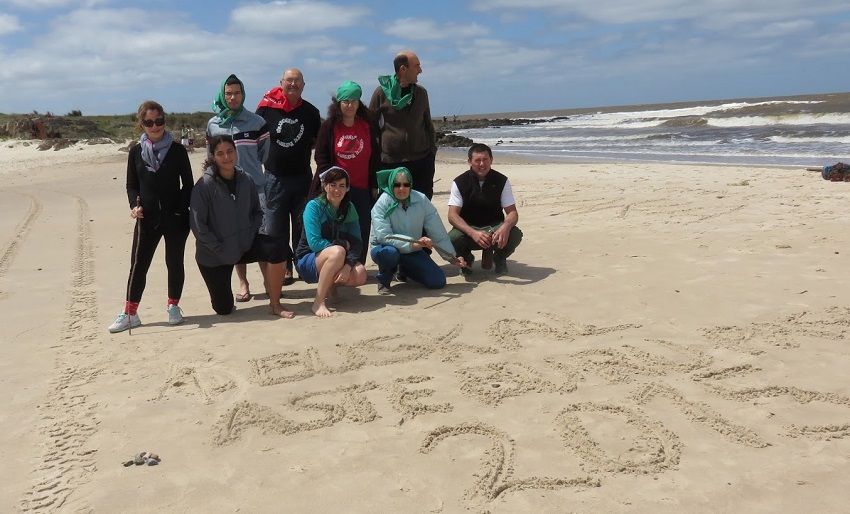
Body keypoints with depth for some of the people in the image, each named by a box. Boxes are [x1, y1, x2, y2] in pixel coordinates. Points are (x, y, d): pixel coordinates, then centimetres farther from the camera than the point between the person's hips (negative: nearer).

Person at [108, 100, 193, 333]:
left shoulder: (177, 150, -1)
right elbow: (131, 185, 10)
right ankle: (129, 314, 12)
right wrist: (135, 205, -9)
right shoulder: (136, 152, 4)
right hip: (147, 218, 2)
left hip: (176, 217, -1)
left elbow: (188, 184, 1)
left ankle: (173, 306, 25)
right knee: (138, 264, 3)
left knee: (174, 262, 9)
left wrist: (182, 211, -11)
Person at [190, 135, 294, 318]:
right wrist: (220, 250, -18)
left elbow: (257, 212, 9)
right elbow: (198, 225, -17)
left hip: (244, 243, 3)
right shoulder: (205, 184, -17)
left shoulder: (246, 180, -5)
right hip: (214, 255, -3)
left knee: (278, 250, -26)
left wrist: (251, 234, -7)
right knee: (224, 308, 2)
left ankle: (275, 304, -12)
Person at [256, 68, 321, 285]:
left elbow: (317, 140, 15)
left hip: (303, 176, 1)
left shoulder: (310, 112, 2)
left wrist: (304, 147, -1)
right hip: (275, 177, -1)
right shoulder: (267, 108, -4)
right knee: (275, 228, 3)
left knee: (303, 226, 8)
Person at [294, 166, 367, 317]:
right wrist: (343, 244, -14)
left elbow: (356, 243, -7)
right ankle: (318, 302, -27)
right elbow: (314, 243, -22)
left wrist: (348, 265, -25)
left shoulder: (349, 208, 1)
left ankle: (332, 285, 8)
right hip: (308, 262, -5)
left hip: (336, 260, 5)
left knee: (360, 275, -25)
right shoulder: (314, 206, -14)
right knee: (337, 252, -36)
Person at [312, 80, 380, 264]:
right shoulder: (328, 127, 2)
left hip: (362, 189, 2)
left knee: (362, 232, 2)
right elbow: (321, 156, 1)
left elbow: (375, 158, 9)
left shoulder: (367, 127, 8)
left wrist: (375, 185, 5)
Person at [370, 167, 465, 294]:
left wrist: (451, 256, -2)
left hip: (412, 252, 4)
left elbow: (438, 232, -5)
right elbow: (383, 236, -27)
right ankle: (383, 280, -3)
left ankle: (404, 270, 22)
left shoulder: (422, 200, -10)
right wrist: (413, 243, -36)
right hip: (385, 249, -4)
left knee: (438, 281, -9)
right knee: (389, 253, -40)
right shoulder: (382, 203, -18)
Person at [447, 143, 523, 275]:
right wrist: (473, 233, -37)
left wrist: (505, 227, -37)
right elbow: (452, 215, -17)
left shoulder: (502, 181, -6)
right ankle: (466, 258, 6)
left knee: (515, 235, -31)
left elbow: (512, 212, -10)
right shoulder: (460, 183, -10)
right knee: (452, 240, -34)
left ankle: (499, 257, 6)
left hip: (494, 226, 1)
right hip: (468, 228, -1)